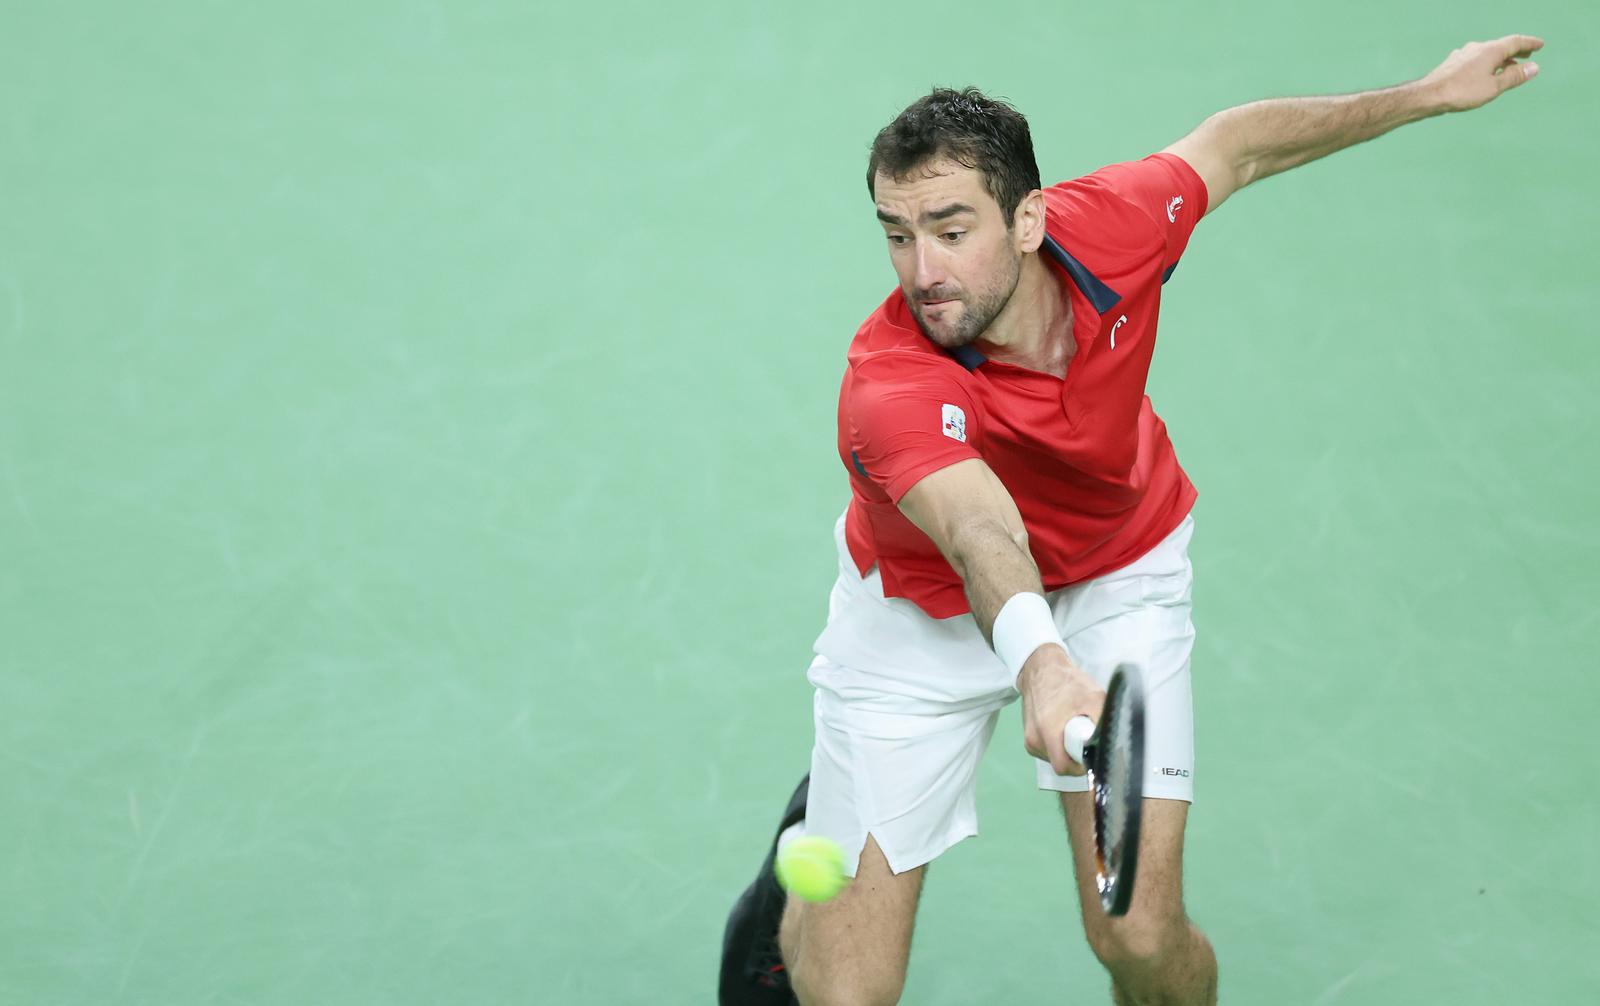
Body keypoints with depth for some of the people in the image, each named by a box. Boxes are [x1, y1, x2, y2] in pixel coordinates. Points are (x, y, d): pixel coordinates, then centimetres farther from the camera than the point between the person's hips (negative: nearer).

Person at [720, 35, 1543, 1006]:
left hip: (1120, 579, 3)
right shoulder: (889, 388, -39)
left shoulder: (1112, 225, -26)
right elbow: (983, 537, -57)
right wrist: (1039, 662, -78)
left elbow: (1234, 144, -4)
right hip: (926, 610, -3)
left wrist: (1430, 93, 4)